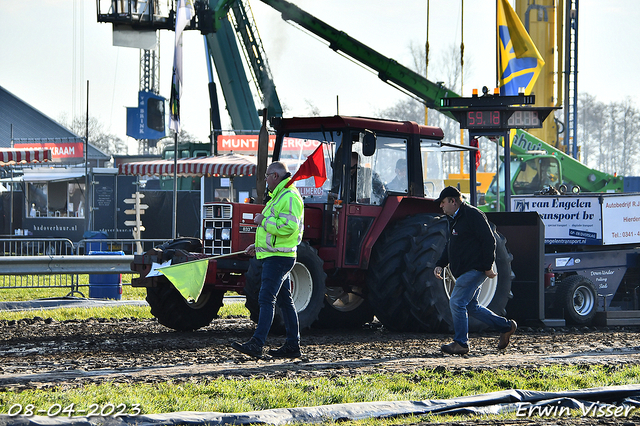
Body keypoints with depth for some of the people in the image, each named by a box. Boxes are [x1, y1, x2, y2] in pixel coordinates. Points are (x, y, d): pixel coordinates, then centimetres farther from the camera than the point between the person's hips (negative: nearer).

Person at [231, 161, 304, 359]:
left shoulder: (289, 197, -16)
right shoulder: (279, 196, 20)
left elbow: (287, 227, -27)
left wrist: (263, 221, -17)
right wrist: (258, 245, 21)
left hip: (278, 258, -11)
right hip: (275, 256, 11)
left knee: (266, 299, -15)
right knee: (284, 300, 11)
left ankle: (256, 344, -21)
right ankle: (293, 346, 15)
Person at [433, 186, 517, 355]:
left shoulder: (472, 215, -14)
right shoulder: (454, 219, 17)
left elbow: (489, 241, -18)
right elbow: (451, 245, 25)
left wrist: (488, 266, -20)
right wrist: (440, 264, 12)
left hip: (475, 269, -11)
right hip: (465, 271, 11)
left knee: (457, 302, -12)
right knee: (471, 306, 13)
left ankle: (461, 343, -5)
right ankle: (506, 326, 22)